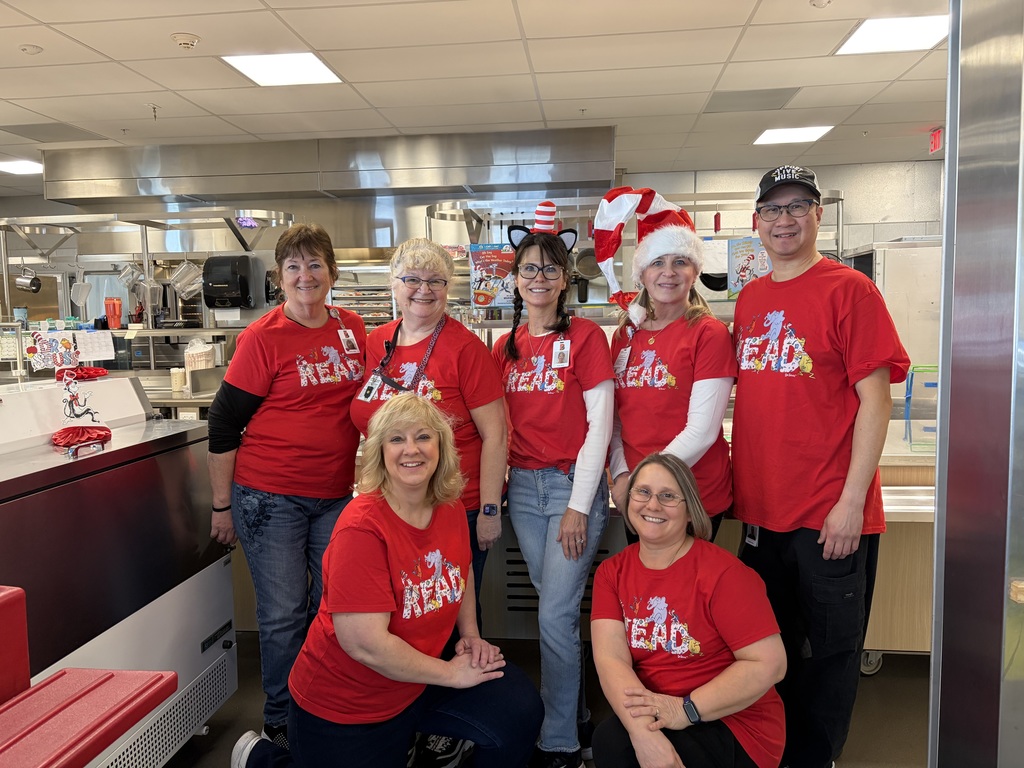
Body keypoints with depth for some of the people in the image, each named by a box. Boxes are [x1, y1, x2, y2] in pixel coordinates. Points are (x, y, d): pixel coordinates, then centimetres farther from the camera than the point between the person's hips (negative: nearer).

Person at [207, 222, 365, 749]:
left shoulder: (353, 329, 3)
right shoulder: (263, 338, -10)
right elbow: (223, 422, -7)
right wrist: (222, 505, -5)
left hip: (339, 496, 5)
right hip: (271, 497, -4)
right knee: (283, 613, 6)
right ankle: (281, 719, 29)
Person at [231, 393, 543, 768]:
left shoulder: (451, 508, -5)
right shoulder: (361, 526, -25)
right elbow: (365, 643, -27)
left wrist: (471, 634, 2)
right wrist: (451, 673, -17)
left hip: (420, 679, 6)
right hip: (344, 706, -5)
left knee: (521, 712, -9)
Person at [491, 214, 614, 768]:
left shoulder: (584, 336, -7)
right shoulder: (507, 347, 9)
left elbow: (600, 423, -10)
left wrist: (579, 506, -13)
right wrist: (496, 485, 4)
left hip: (574, 483, -5)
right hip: (523, 485, 5)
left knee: (555, 615, -4)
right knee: (555, 608, 14)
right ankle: (576, 719, 32)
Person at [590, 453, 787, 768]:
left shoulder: (722, 572, -14)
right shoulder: (611, 572, -1)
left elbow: (769, 664, -16)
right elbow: (610, 657, -12)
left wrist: (686, 710, -21)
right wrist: (644, 733, -28)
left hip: (732, 724, -3)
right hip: (655, 716, 4)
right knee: (610, 739, -27)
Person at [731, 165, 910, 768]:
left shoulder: (850, 290, -8)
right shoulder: (750, 299, 8)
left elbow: (876, 398, -12)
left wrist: (851, 501, -17)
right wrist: (740, 480, 9)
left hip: (830, 515, -5)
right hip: (761, 509, 6)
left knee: (830, 651, 11)